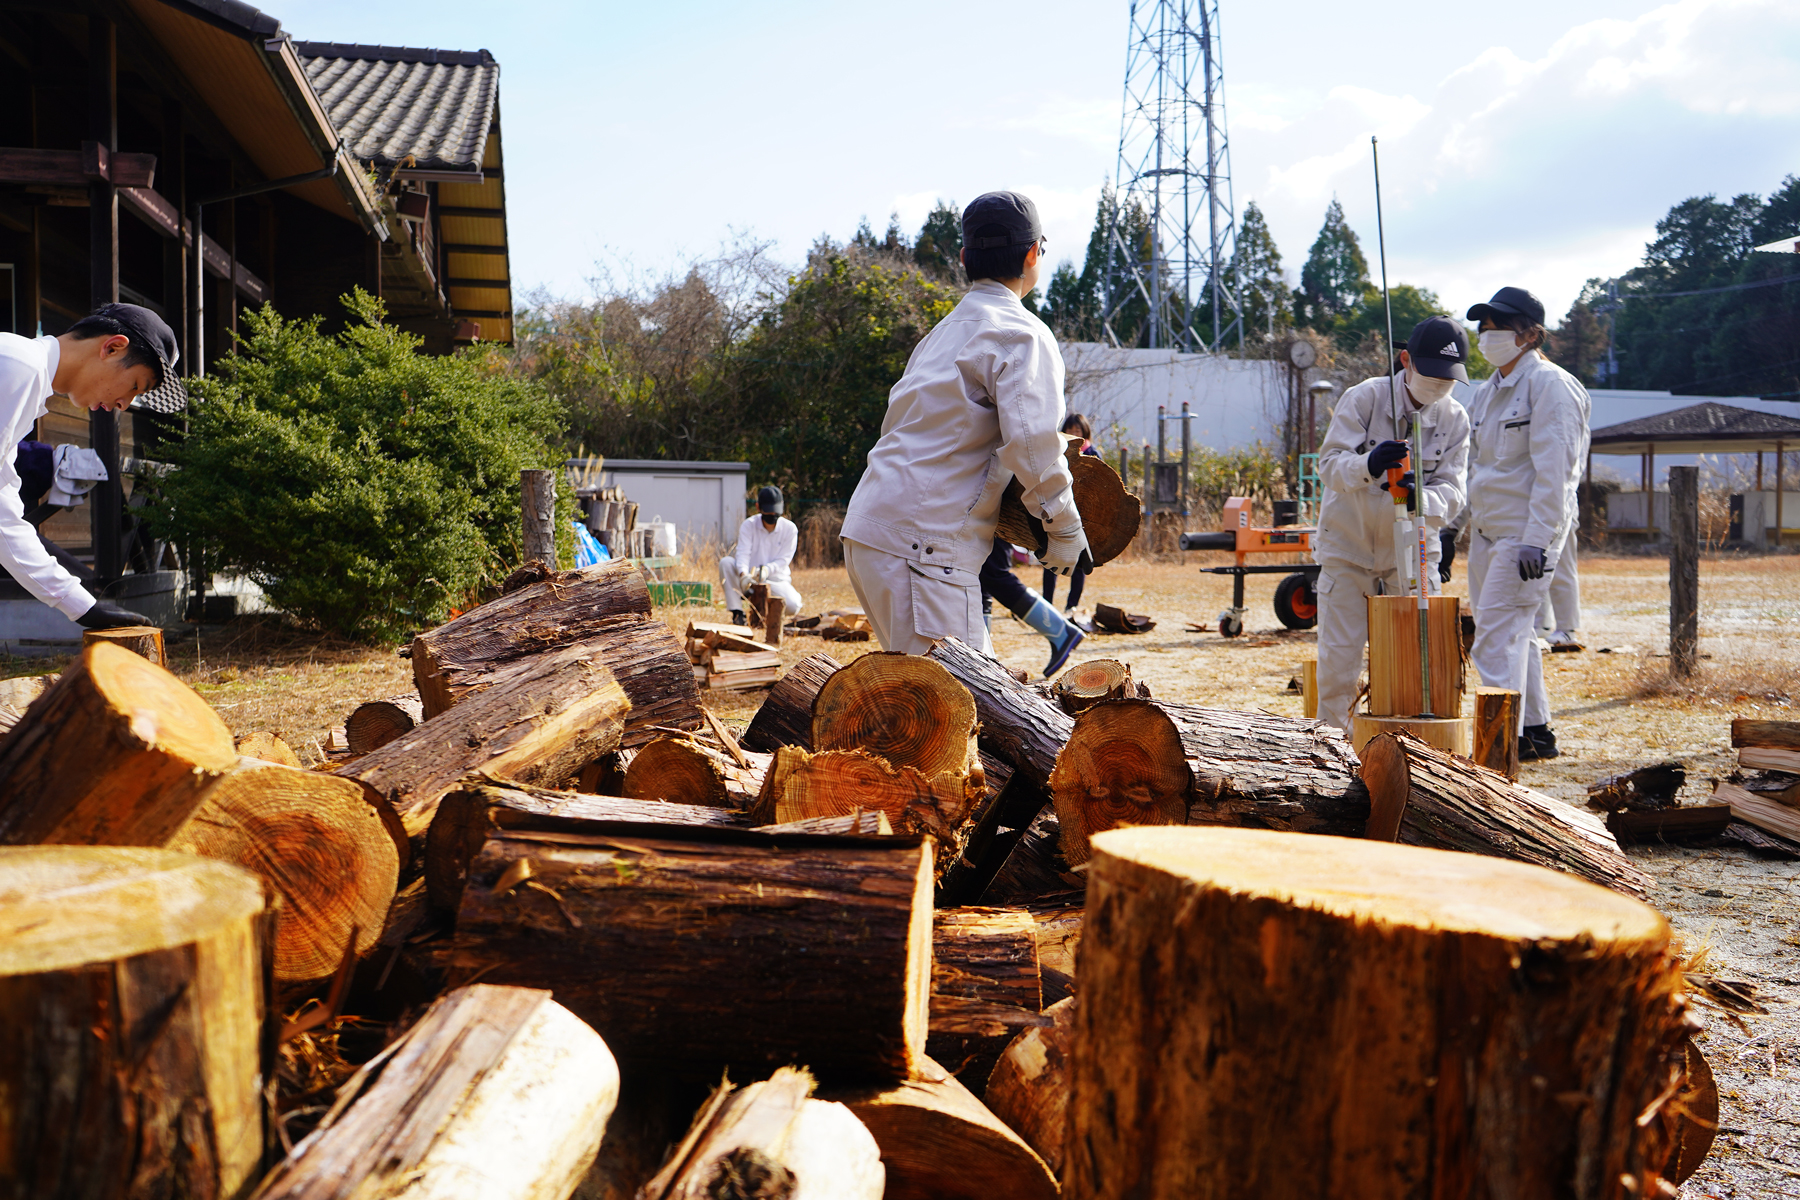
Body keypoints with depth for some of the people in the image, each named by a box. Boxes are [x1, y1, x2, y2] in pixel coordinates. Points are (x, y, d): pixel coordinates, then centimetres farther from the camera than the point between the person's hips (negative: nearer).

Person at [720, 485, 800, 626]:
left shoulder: (789, 528, -5)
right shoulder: (748, 525, -5)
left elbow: (783, 560, -9)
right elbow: (743, 553, -17)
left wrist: (767, 569, -31)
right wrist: (744, 574, -39)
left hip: (776, 578, -1)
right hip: (749, 576, 1)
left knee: (793, 607, -30)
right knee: (725, 562, -27)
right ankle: (737, 612, -22)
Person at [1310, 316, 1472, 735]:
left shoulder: (1455, 419, -2)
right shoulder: (1363, 398, -12)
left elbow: (1452, 491, -11)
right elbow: (1330, 465, -22)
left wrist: (1420, 499, -35)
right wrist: (1368, 465, -44)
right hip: (1347, 547, -2)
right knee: (1339, 657, -2)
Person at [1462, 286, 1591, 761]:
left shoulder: (1549, 384, -11)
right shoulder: (1487, 391, 16)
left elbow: (1552, 470, -18)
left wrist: (1536, 540, -23)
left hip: (1527, 531, -9)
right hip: (1486, 530, 9)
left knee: (1497, 634, -14)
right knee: (1514, 633, 13)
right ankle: (1536, 731, 23)